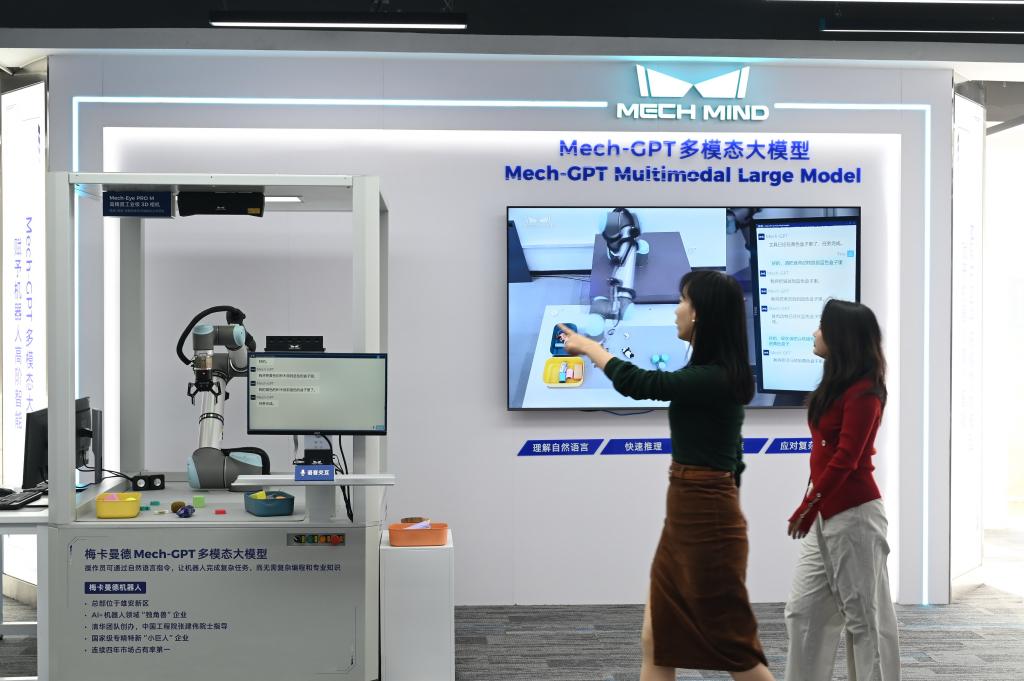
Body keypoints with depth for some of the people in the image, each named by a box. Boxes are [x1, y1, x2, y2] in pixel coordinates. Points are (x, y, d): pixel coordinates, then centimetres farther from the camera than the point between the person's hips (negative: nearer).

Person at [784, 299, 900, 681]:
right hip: (826, 515, 9)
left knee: (864, 616, 2)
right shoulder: (836, 385, 13)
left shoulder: (863, 392, -15)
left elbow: (845, 459, -19)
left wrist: (806, 508, -15)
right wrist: (811, 509, 12)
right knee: (804, 611, 10)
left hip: (853, 516, -9)